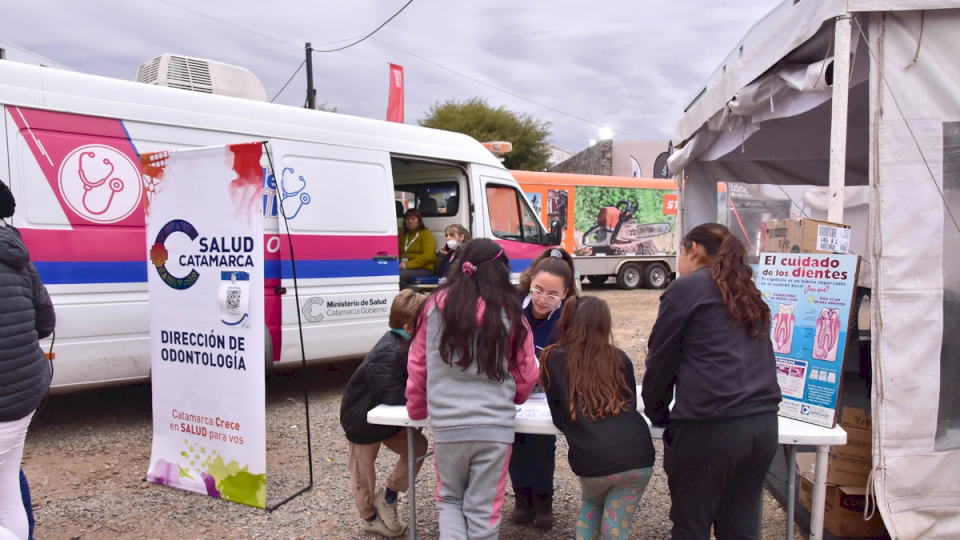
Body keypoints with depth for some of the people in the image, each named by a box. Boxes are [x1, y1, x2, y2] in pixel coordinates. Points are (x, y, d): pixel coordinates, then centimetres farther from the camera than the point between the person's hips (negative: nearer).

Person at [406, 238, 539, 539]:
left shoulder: (436, 305, 0)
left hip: (446, 425, 1)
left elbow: (417, 365, 6)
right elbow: (526, 374, 6)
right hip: (494, 426, -1)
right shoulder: (510, 314, -3)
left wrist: (417, 410, 23)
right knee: (483, 509, 13)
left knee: (450, 499, 23)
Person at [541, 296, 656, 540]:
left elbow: (559, 419, 10)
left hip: (591, 461, -1)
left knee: (591, 506, 30)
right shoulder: (618, 358, 11)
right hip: (637, 455, 1)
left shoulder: (553, 359, 6)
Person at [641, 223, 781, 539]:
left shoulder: (685, 288, -2)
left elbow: (660, 359, 1)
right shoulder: (746, 293, 18)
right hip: (764, 421, 7)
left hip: (709, 426, -7)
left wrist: (657, 414, 13)